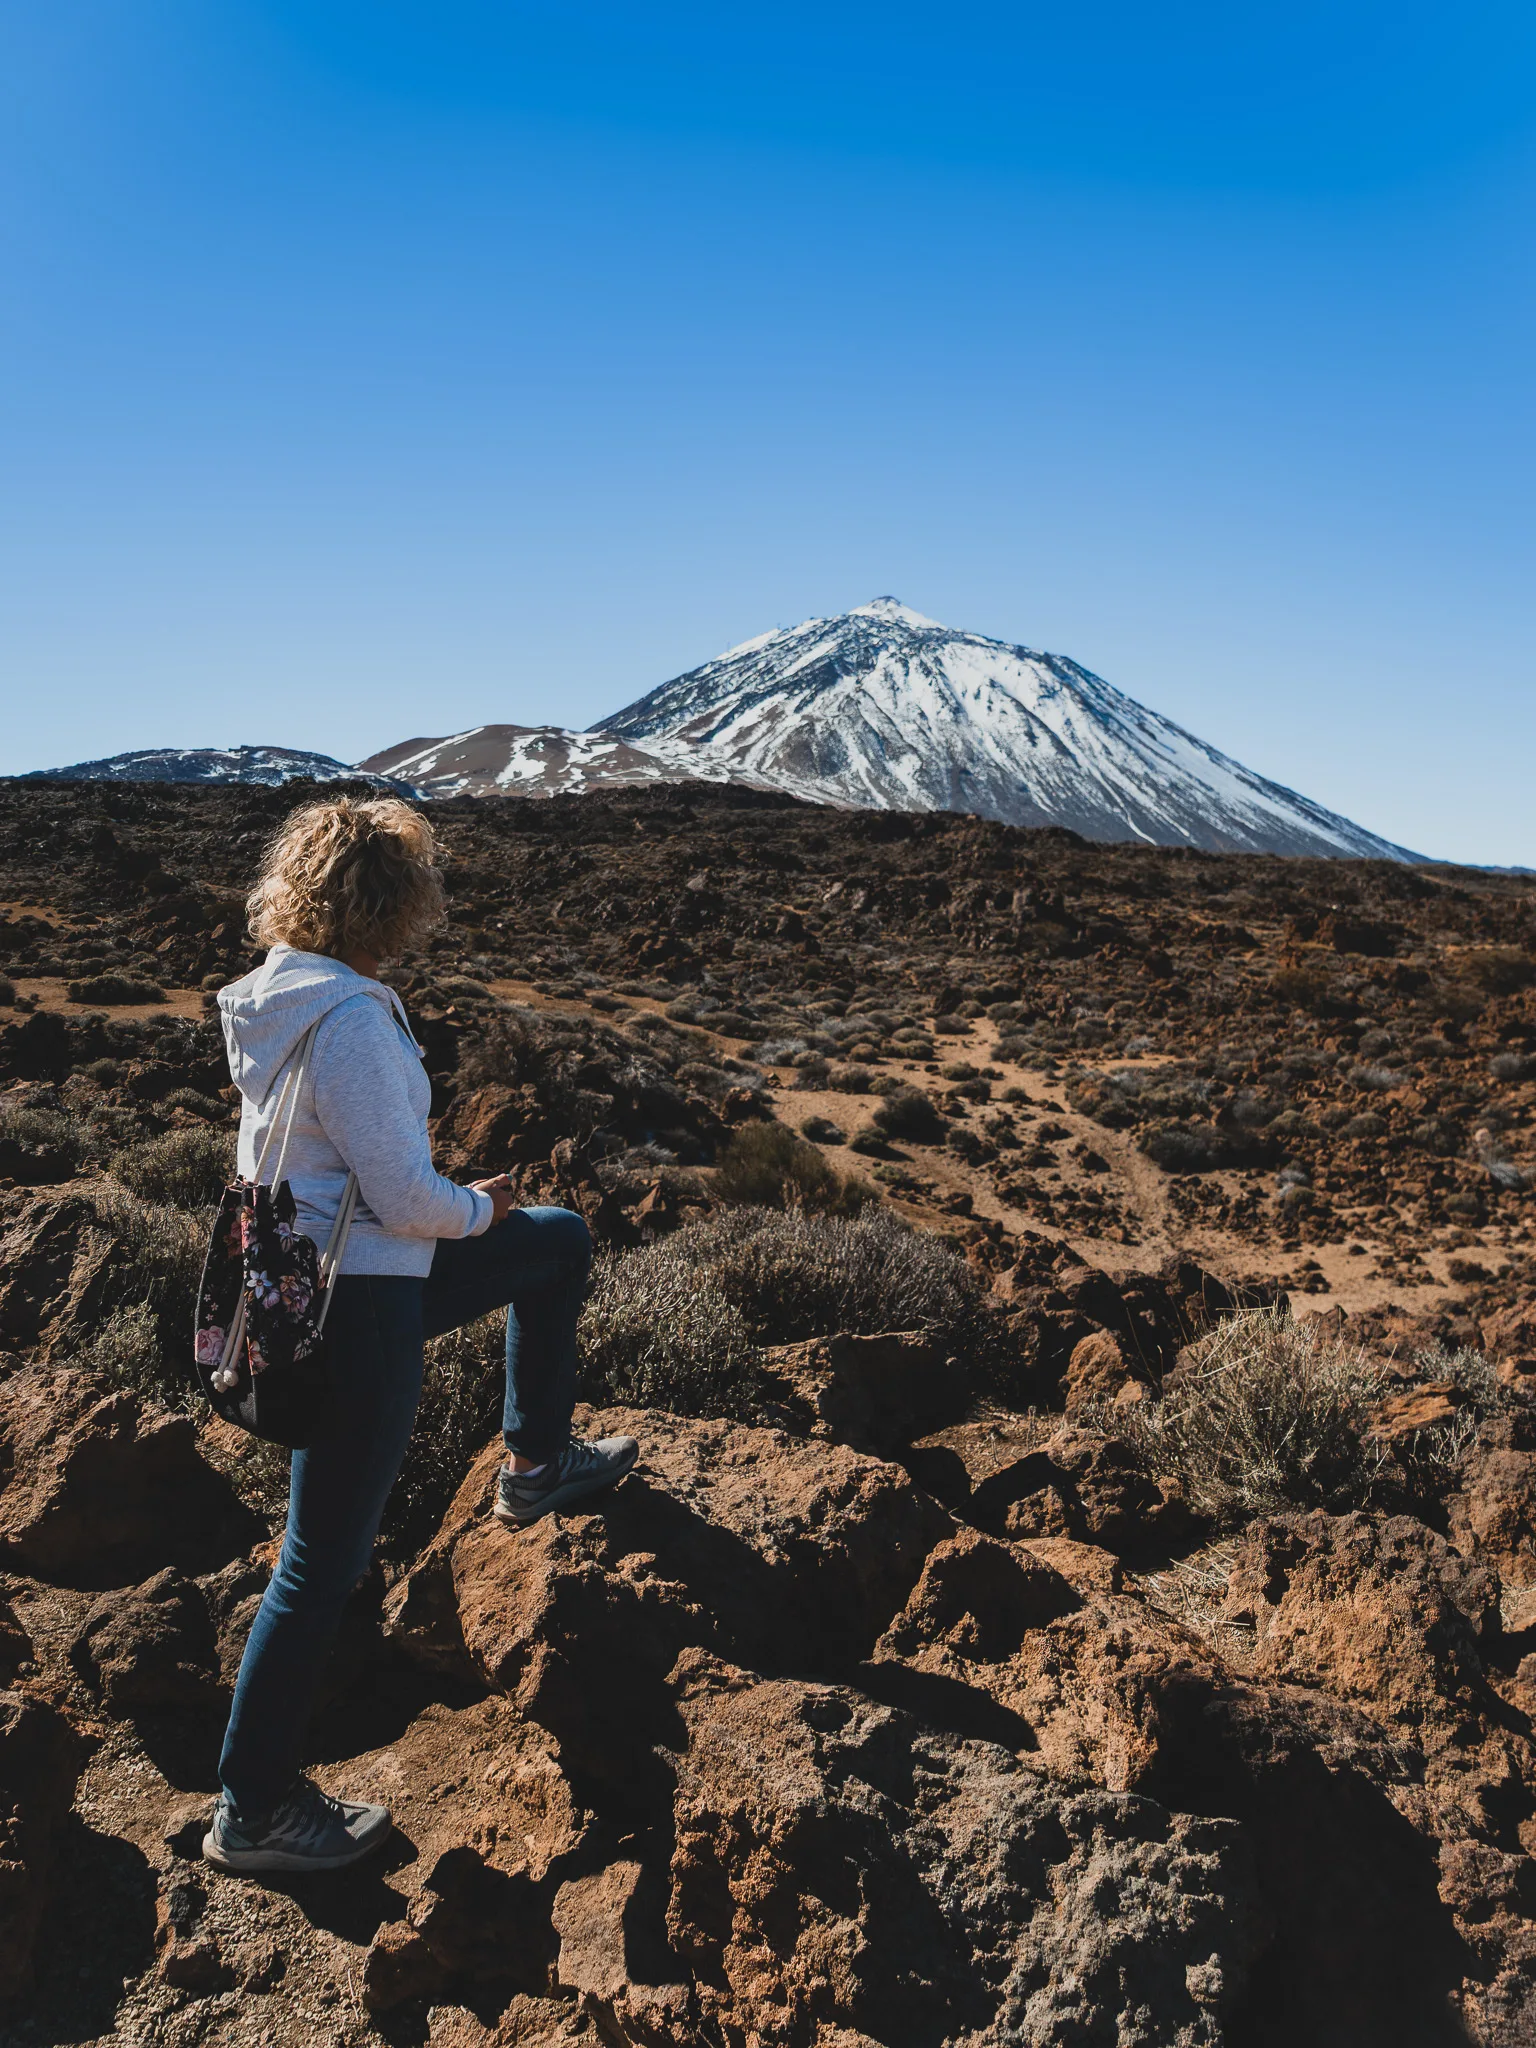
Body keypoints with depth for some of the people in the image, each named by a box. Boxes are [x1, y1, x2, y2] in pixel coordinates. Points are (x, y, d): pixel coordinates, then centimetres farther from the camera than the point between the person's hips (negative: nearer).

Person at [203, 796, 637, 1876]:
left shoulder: (274, 993, 4)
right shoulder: (348, 1021, -26)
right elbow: (404, 1196, -24)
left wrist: (464, 1204, 13)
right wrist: (479, 1208, -3)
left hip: (308, 1269, 10)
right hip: (361, 1307, -9)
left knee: (561, 1241, 22)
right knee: (325, 1563, 5)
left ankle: (540, 1464, 35)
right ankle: (255, 1810, 23)